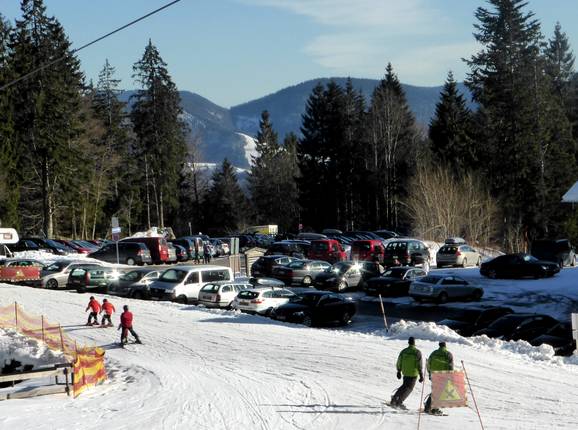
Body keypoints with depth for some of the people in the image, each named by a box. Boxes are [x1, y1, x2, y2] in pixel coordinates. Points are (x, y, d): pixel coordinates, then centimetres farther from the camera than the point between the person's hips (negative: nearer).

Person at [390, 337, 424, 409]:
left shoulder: (403, 351, 1)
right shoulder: (417, 352, -12)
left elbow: (399, 363, 7)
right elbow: (419, 365, -13)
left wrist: (399, 371, 21)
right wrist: (421, 375, -7)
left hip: (405, 372, 4)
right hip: (413, 373, -4)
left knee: (404, 386, 23)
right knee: (409, 388, 5)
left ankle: (394, 398, 16)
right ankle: (399, 402, -2)